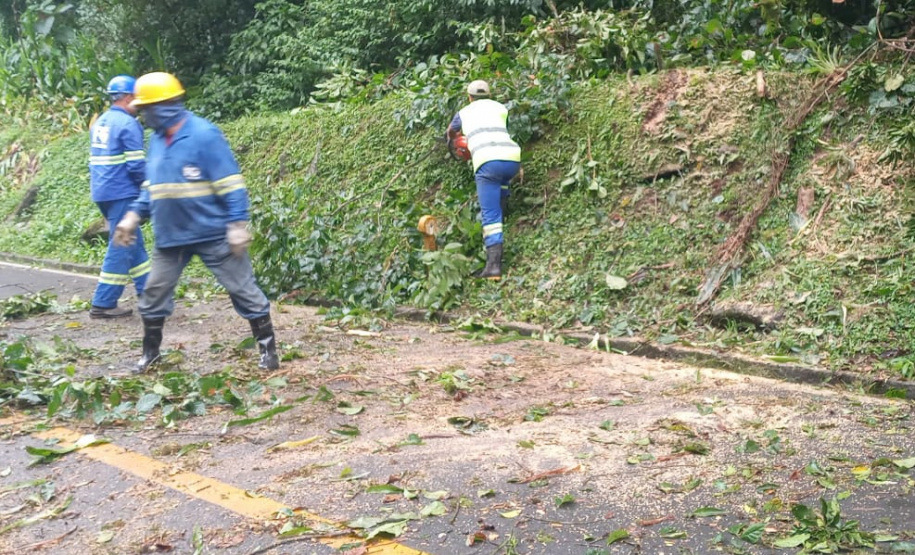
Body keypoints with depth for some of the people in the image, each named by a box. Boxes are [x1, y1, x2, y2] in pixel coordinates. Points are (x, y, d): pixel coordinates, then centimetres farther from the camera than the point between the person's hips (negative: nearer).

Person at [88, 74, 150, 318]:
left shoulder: (100, 122, 15)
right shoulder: (128, 124, -13)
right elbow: (136, 164, -17)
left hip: (102, 191, 9)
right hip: (121, 193, -9)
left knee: (133, 241, 17)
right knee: (121, 246, -4)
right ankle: (103, 304, -2)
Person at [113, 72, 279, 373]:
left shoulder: (204, 135, -16)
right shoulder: (157, 139, 7)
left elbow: (230, 183, -16)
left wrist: (237, 224, -20)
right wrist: (134, 215, 9)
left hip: (213, 233, -7)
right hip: (169, 236, 7)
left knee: (243, 290, 2)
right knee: (154, 294, 11)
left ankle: (268, 348, 14)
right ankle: (150, 352, 28)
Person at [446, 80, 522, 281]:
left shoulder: (464, 113, 28)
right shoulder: (500, 108, 28)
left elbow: (451, 132, 49)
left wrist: (453, 139, 73)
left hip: (487, 162, -2)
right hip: (513, 158, 2)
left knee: (490, 215, -4)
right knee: (502, 179, 40)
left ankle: (494, 264, -14)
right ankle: (501, 212, 29)